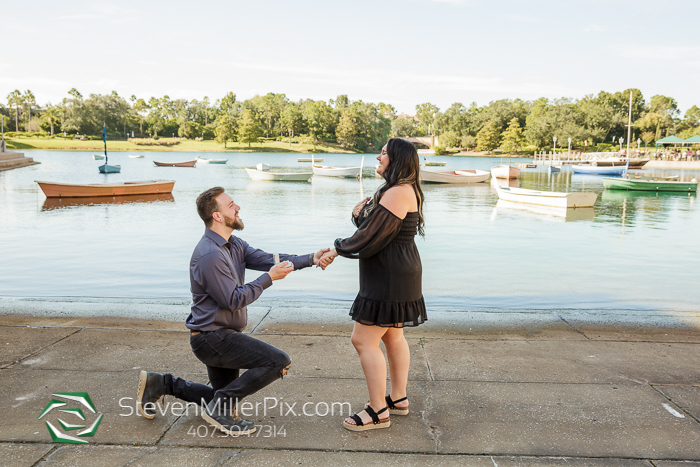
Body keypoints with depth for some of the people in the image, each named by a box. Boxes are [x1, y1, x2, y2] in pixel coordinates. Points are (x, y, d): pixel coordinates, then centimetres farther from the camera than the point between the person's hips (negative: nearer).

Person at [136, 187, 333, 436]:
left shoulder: (233, 244, 7)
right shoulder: (210, 255, -24)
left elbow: (267, 258, -2)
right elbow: (234, 300, -24)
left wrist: (310, 259, -12)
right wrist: (270, 278, -20)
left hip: (219, 336, 10)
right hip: (212, 338, -10)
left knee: (226, 396, 23)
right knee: (278, 361, -20)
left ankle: (162, 383, 26)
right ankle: (222, 407, -7)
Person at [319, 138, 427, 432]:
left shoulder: (398, 193, -20)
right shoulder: (402, 190, 15)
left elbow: (371, 239, -21)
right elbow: (373, 228, 13)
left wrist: (337, 250, -8)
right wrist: (360, 214, -8)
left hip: (390, 278, -11)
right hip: (394, 275, 11)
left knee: (364, 339, -6)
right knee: (392, 335, 19)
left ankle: (378, 412, 4)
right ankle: (398, 399, 31)